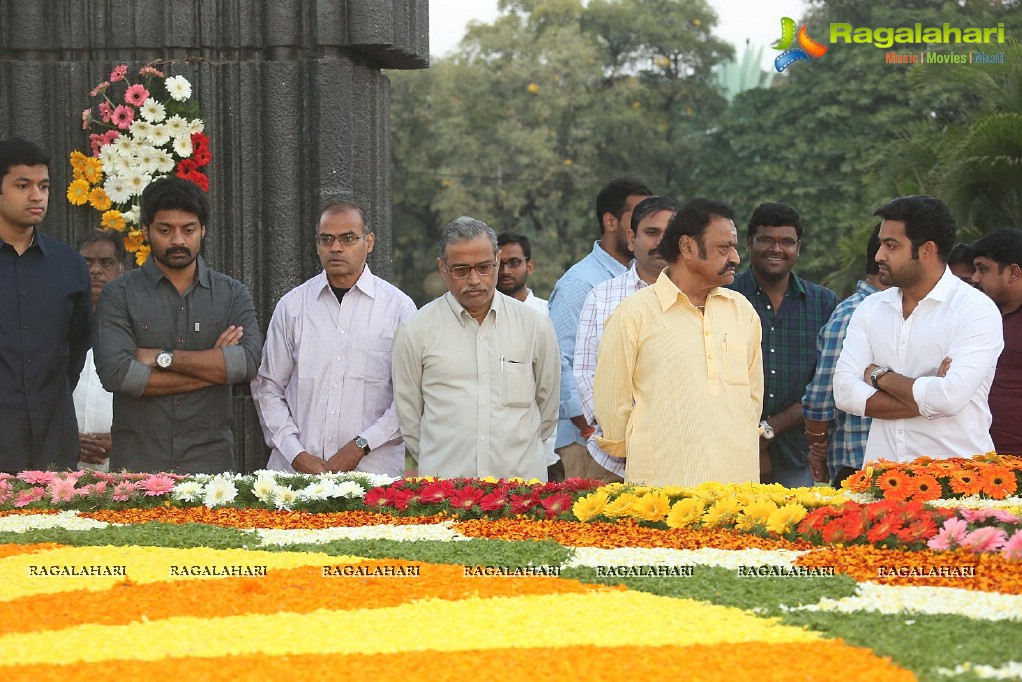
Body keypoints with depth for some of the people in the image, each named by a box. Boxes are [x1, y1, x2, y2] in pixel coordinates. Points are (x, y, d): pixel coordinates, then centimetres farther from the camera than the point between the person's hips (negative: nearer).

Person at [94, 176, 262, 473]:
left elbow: (248, 362, -7)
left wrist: (162, 357, -9)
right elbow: (116, 373, -12)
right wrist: (212, 367, -7)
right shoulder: (120, 296, 3)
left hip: (210, 460, 2)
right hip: (138, 461, -1)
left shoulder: (232, 295, 10)